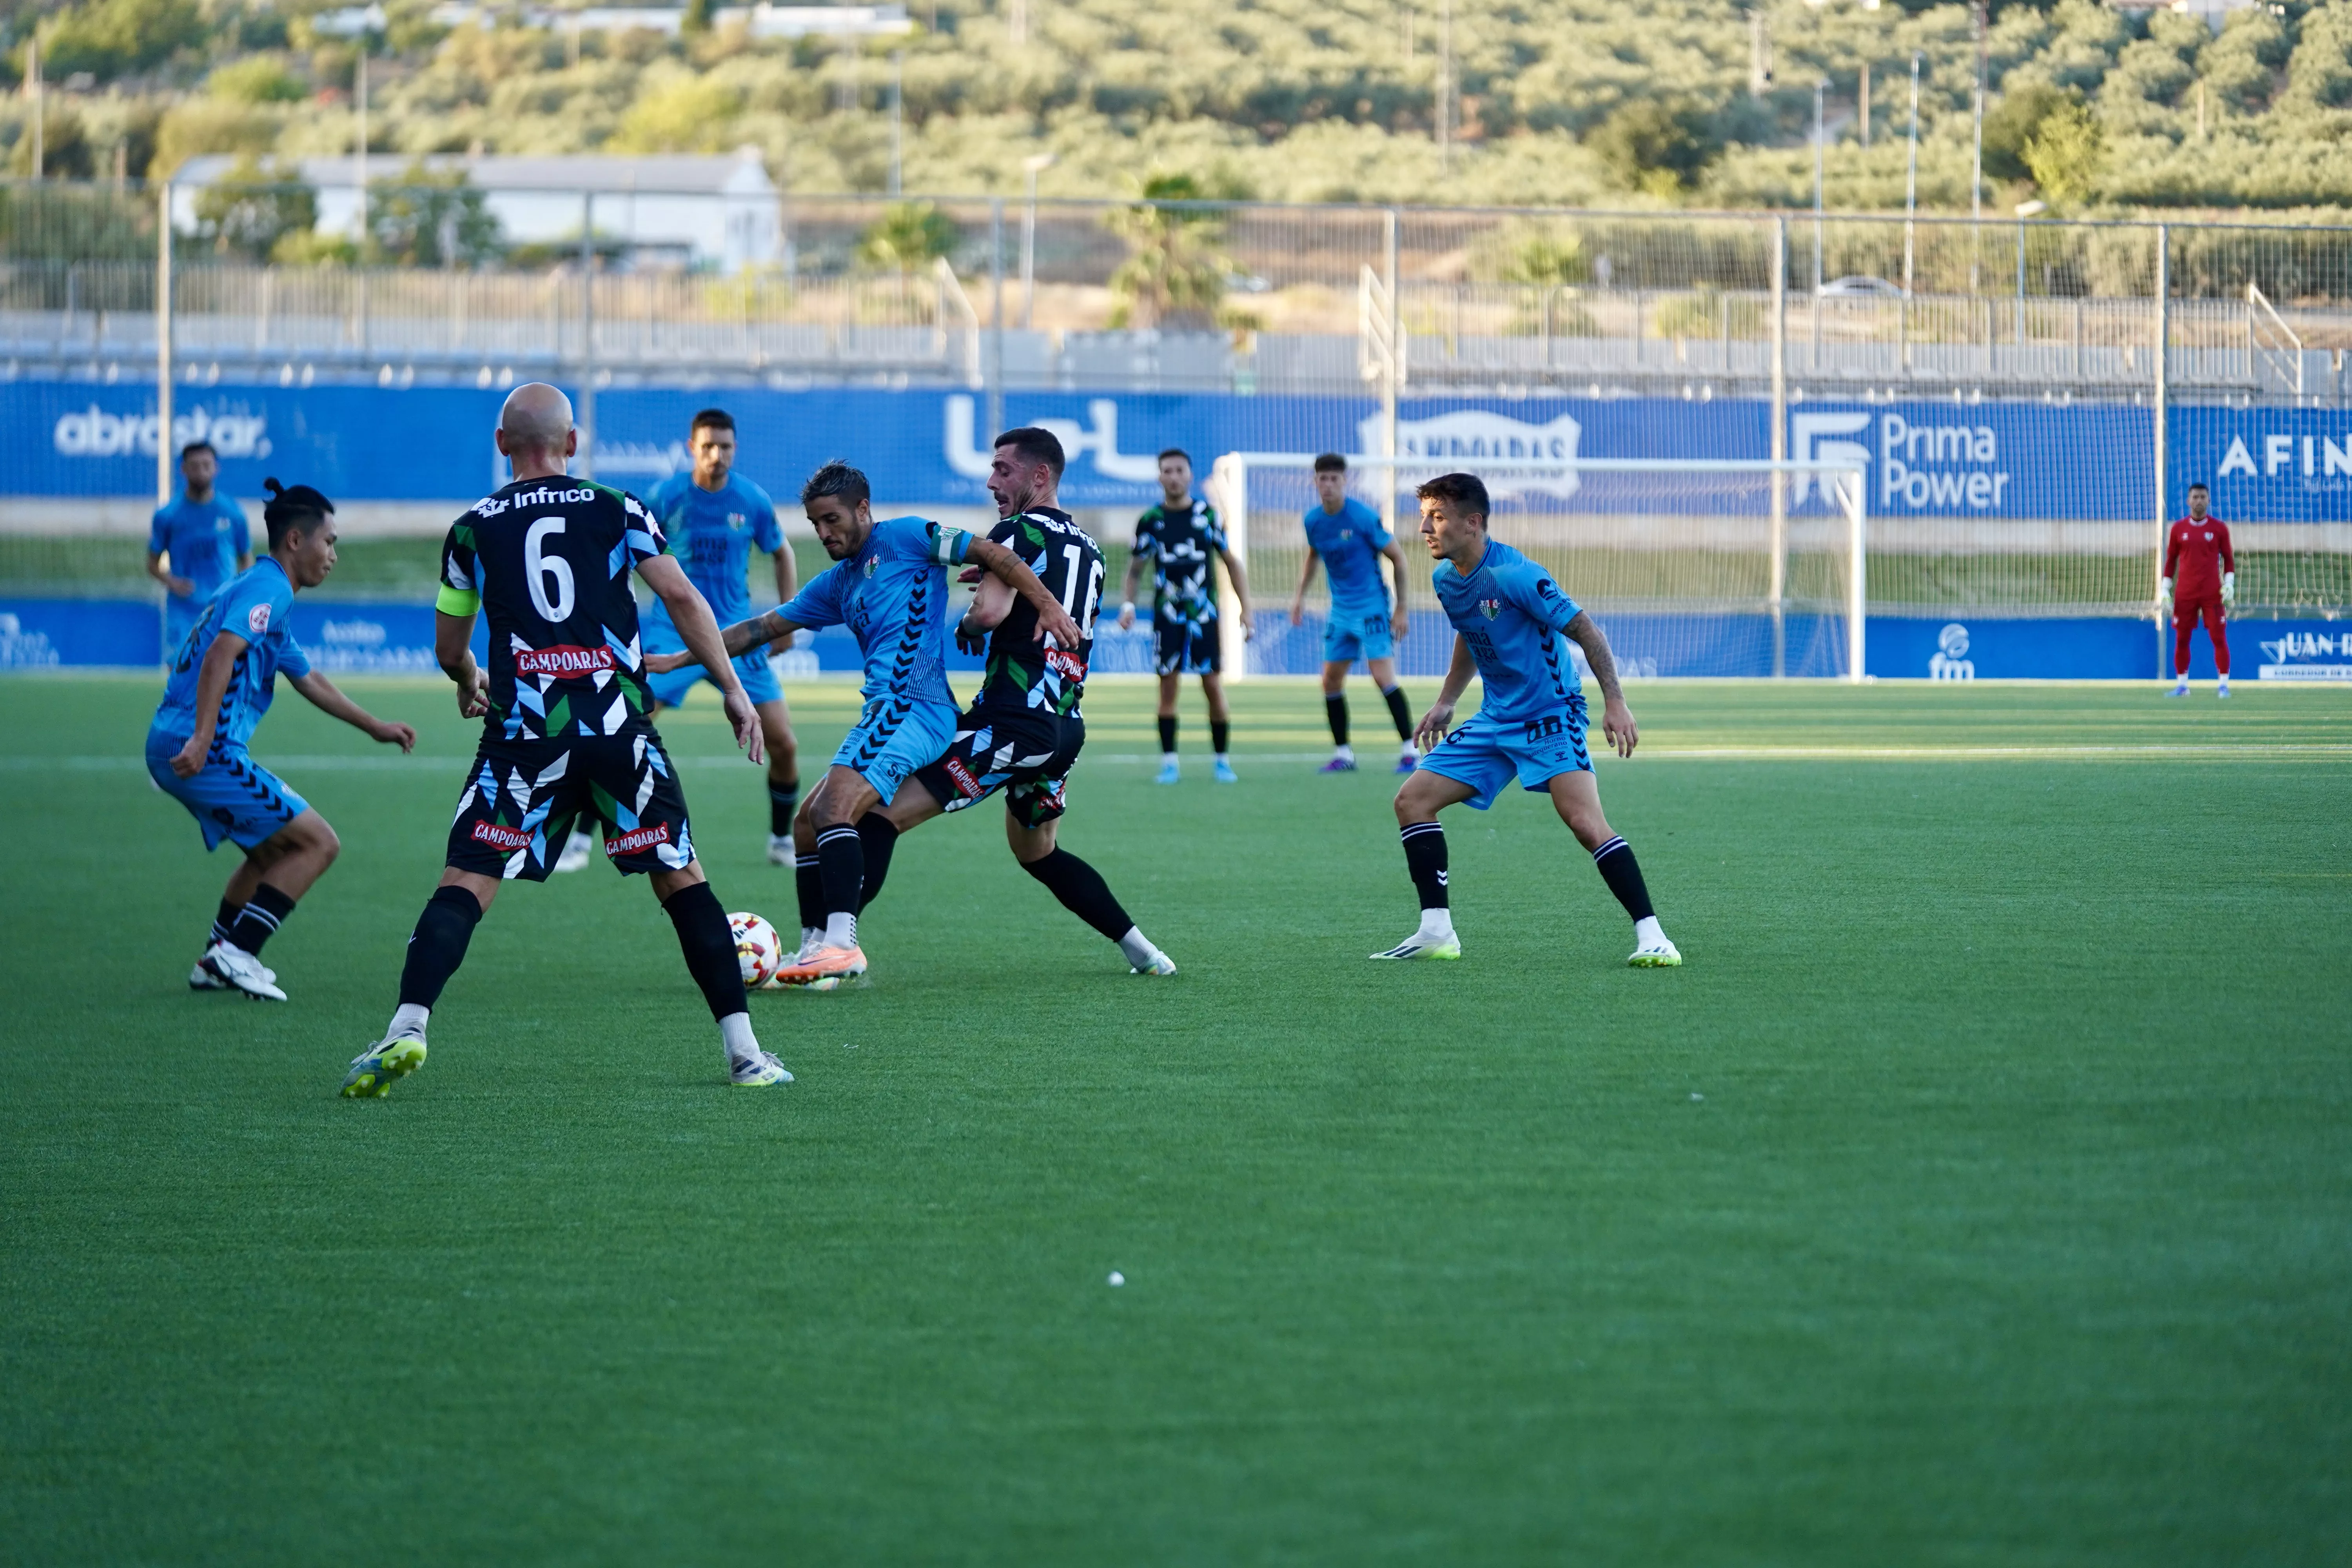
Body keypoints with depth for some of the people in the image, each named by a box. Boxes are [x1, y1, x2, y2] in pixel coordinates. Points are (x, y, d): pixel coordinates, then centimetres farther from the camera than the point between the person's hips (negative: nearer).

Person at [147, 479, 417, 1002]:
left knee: (275, 850, 25)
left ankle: (216, 963, 22)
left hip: (169, 748, 10)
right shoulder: (267, 588, -8)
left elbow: (309, 680, 36)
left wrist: (375, 727, 43)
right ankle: (235, 953, -10)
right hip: (205, 754, -10)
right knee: (319, 843, -5)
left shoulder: (259, 589, 24)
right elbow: (221, 655, -24)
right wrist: (203, 738, -32)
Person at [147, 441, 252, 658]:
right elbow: (153, 564, 9)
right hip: (183, 613, -1)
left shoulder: (233, 513, 3)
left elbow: (247, 561, 13)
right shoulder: (167, 516, 1)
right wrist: (171, 582, -11)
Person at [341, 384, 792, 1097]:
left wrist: (470, 683, 41)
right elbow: (682, 597, 0)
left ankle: (407, 1030, -18)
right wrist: (732, 689, 6)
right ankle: (744, 1050, 8)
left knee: (466, 884, 0)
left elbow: (449, 648, 18)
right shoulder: (617, 509, 8)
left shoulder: (472, 529, 10)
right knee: (681, 877, 11)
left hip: (524, 734, 0)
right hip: (620, 724, 0)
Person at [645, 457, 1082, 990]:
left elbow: (990, 554, -4)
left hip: (913, 705, -10)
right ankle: (814, 951, 11)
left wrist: (1047, 604, -14)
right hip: (883, 713, 10)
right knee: (807, 823, 9)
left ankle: (842, 943, -34)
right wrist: (679, 660, 29)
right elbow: (764, 627, 29)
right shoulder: (836, 584, 23)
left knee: (833, 809, -24)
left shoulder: (902, 538, 1)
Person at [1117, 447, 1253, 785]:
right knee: (1168, 685, -3)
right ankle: (1169, 762, 2)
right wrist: (1128, 603, -5)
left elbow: (1232, 564, 8)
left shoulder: (1208, 516, 2)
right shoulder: (1150, 520, 2)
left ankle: (1223, 760, 7)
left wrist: (1246, 613, 3)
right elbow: (1135, 568, 12)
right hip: (1167, 615, 0)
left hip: (1204, 614, 0)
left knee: (1214, 686, -3)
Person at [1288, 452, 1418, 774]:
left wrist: (1401, 608, -8)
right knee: (1331, 682, 4)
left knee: (1383, 677, -14)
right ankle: (1343, 754, 15)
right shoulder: (1313, 521, 2)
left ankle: (1410, 751, -9)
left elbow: (1397, 557, -8)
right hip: (1340, 610, 6)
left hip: (1371, 606, -6)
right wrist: (1301, 595, 14)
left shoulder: (1363, 517, -15)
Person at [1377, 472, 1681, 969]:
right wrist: (1446, 703, 24)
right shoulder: (1444, 579, 4)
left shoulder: (1513, 575, -21)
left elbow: (1584, 630, -16)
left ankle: (1651, 936, -23)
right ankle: (1437, 933, 6)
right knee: (1412, 800, 2)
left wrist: (1615, 703, -22)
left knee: (1584, 819, -26)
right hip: (1496, 719, 8)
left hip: (1551, 716, -8)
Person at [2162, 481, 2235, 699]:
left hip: (2213, 594, -2)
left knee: (2219, 638, -5)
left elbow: (2229, 559, 8)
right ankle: (2182, 685, 10)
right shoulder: (2178, 528, 7)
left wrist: (2229, 585, -5)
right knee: (2181, 639, 2)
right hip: (2185, 595, 2)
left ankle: (2224, 685, -1)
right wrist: (2165, 591, 6)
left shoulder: (2219, 528, 4)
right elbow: (2170, 561, 11)